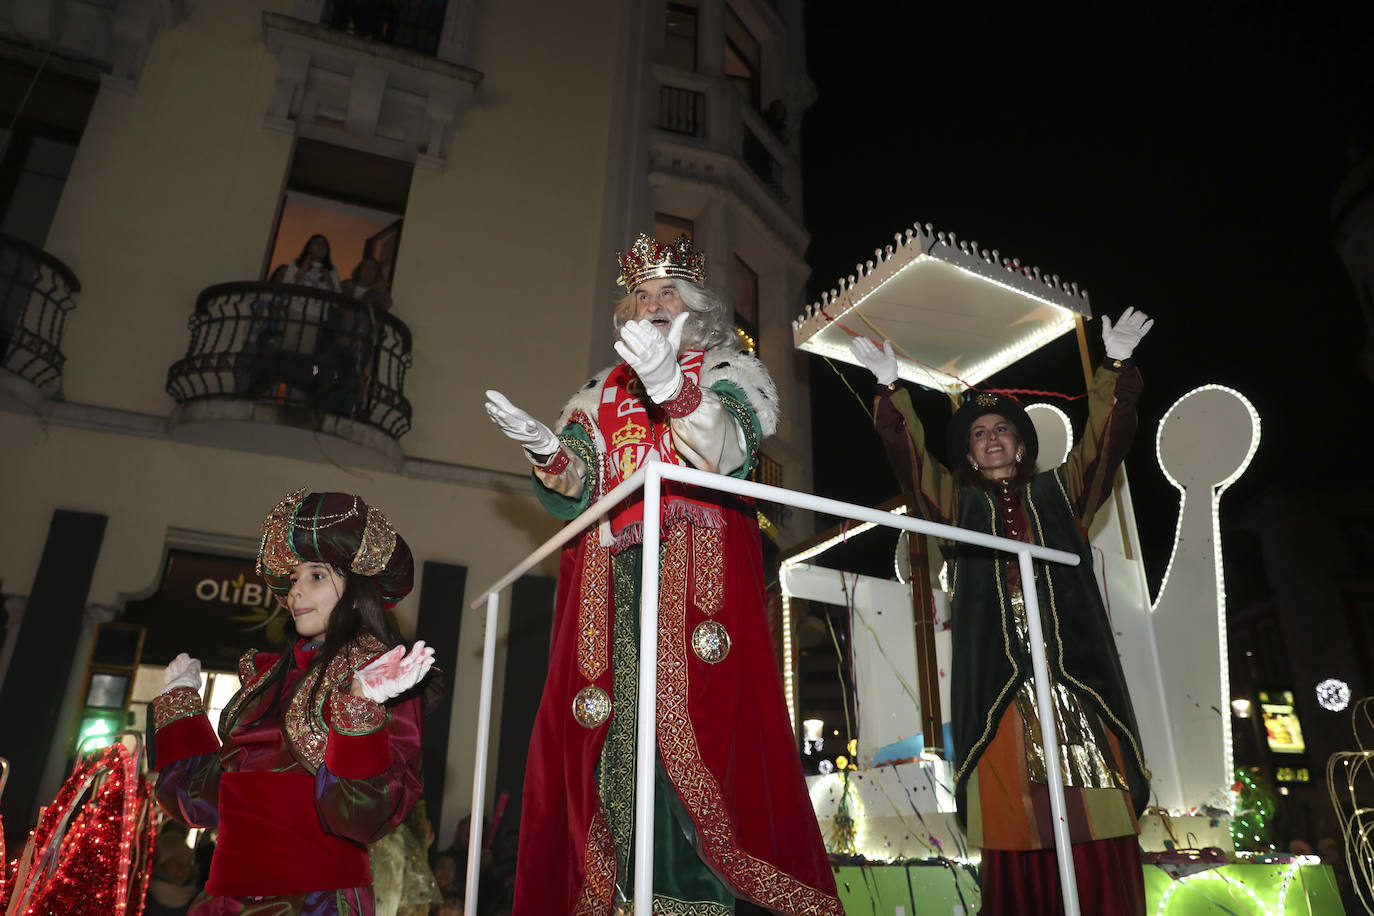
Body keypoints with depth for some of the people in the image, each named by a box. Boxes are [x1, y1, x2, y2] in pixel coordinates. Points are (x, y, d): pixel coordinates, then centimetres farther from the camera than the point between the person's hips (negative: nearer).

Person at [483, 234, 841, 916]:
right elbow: (576, 487, 14)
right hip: (608, 583, 4)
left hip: (697, 571, -3)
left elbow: (723, 451, -8)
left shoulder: (728, 372, 15)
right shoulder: (602, 392, 26)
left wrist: (669, 385, -26)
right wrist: (546, 450, -9)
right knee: (604, 735, -4)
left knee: (695, 730, -15)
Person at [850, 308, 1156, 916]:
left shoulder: (1059, 493, 21)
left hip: (1075, 678, 1)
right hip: (999, 687, -1)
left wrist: (1117, 368, 0)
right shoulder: (959, 503, 17)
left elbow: (1105, 440, 11)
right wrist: (890, 388, -6)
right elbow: (910, 457, 5)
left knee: (1098, 825, -5)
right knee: (1014, 823, -3)